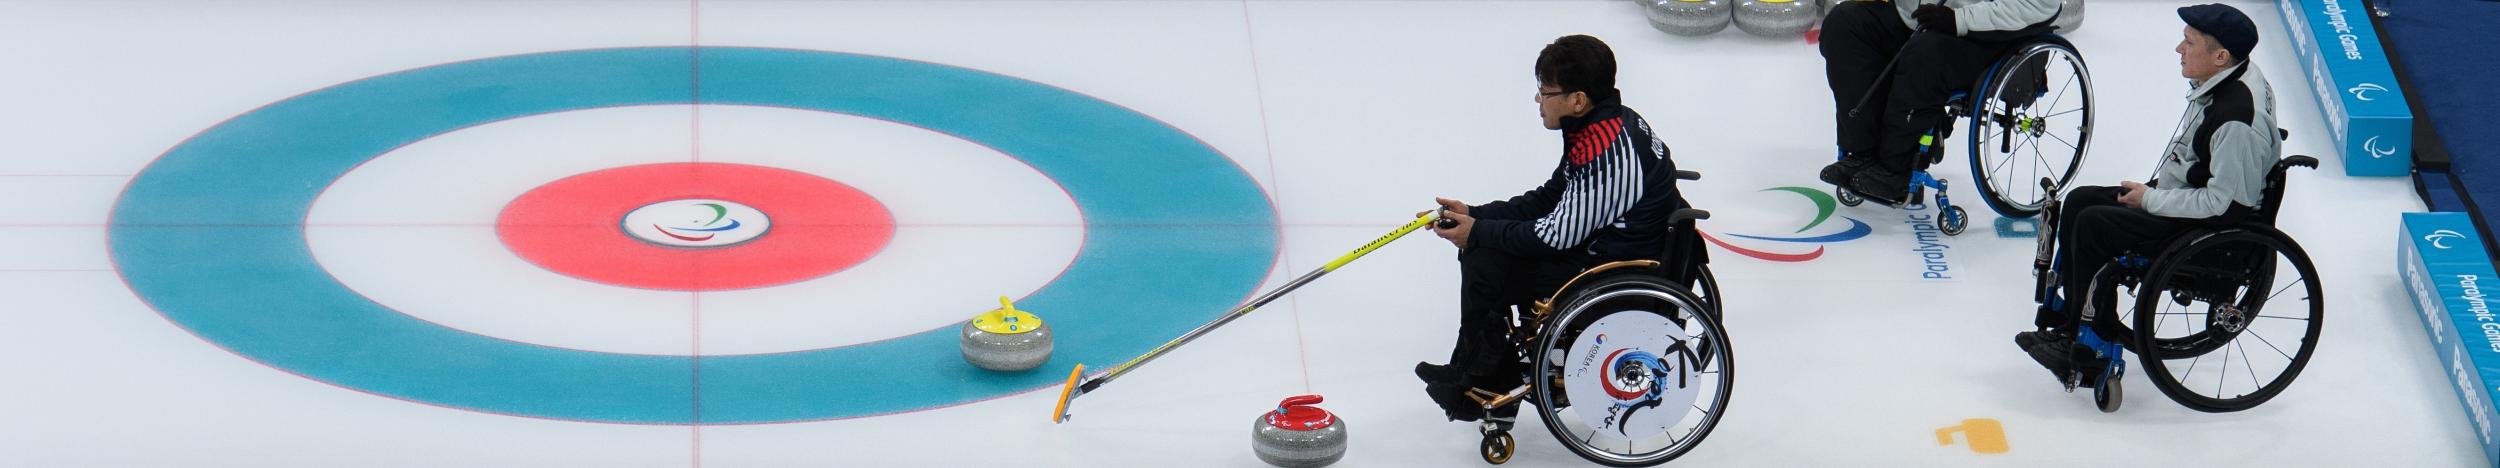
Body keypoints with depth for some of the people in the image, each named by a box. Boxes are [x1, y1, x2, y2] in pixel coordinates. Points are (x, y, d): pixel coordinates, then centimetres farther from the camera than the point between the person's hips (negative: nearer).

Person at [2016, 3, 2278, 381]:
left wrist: (2151, 200, -17)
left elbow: (2220, 200, -27)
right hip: (2184, 196, 11)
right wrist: (2156, 187, 7)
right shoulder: (2219, 81, 0)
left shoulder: (2237, 118, -30)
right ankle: (2066, 320, 13)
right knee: (2079, 201, 7)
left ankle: (2089, 351, -4)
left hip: (2217, 224, -11)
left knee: (2092, 225, -17)